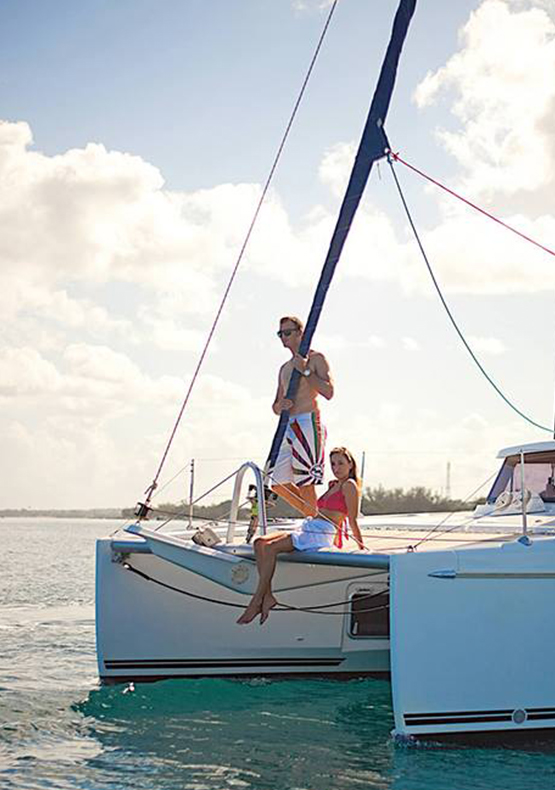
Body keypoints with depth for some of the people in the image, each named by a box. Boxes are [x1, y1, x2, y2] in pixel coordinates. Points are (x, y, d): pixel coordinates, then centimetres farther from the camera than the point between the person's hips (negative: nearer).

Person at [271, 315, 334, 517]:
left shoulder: (315, 359, 2)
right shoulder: (285, 368, 23)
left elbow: (328, 392, -11)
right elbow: (276, 406, 24)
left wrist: (305, 371, -13)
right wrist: (279, 406, 0)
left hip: (308, 423, -8)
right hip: (288, 426, 8)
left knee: (305, 482, -12)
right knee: (279, 482, 3)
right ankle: (314, 519, 16)